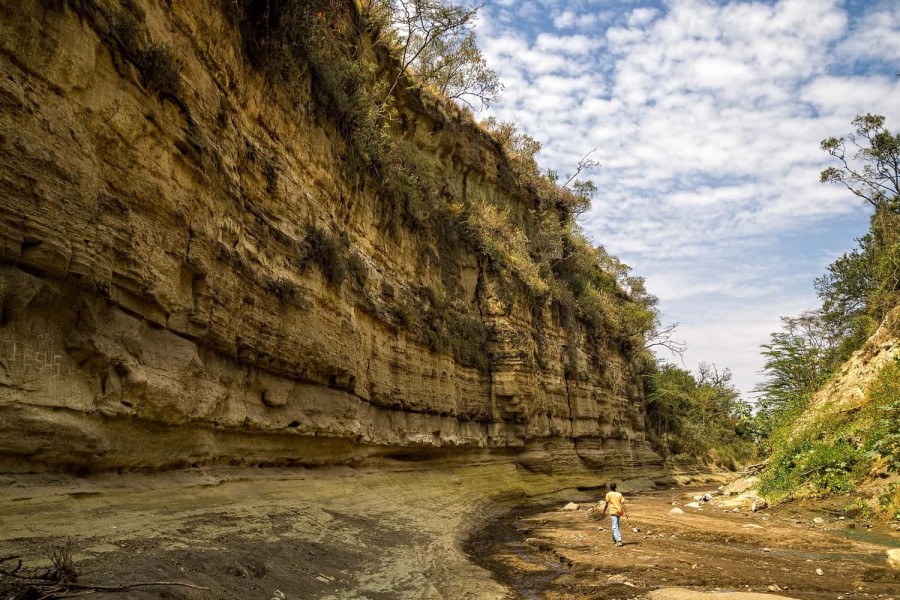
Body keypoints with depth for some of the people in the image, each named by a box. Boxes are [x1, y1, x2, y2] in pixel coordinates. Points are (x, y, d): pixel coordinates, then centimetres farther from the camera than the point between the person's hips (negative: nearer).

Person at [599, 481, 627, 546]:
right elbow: (623, 503, 1)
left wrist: (603, 513, 2)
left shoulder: (608, 494, 0)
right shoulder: (619, 494, 11)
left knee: (615, 527, -11)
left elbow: (606, 504, -4)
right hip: (619, 511, 5)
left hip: (613, 512, -5)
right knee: (616, 526, 23)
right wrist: (625, 512, -3)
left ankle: (619, 540, -25)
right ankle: (615, 538, 35)